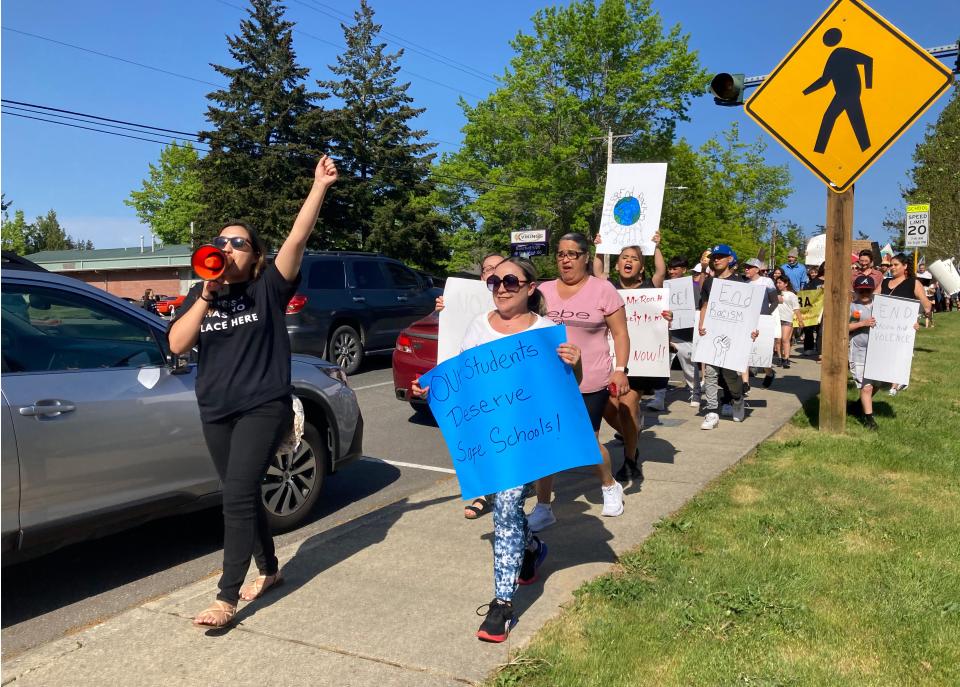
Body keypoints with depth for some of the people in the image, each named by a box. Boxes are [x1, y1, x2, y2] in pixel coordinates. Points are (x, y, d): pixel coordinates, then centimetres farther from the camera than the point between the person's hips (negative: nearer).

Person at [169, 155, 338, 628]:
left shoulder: (268, 288, -4)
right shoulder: (199, 296, 8)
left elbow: (298, 239, -17)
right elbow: (176, 345, -6)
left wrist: (320, 185, -24)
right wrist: (206, 296, -15)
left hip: (264, 407, -6)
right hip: (215, 412, 6)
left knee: (238, 495, -13)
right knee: (242, 495, 14)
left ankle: (226, 598, -6)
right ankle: (269, 570, 32)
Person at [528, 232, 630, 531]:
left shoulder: (603, 289, -3)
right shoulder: (544, 291, 7)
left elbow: (620, 333, -2)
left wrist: (620, 369, -12)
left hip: (591, 383, -3)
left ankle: (610, 487, 38)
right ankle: (543, 508, 11)